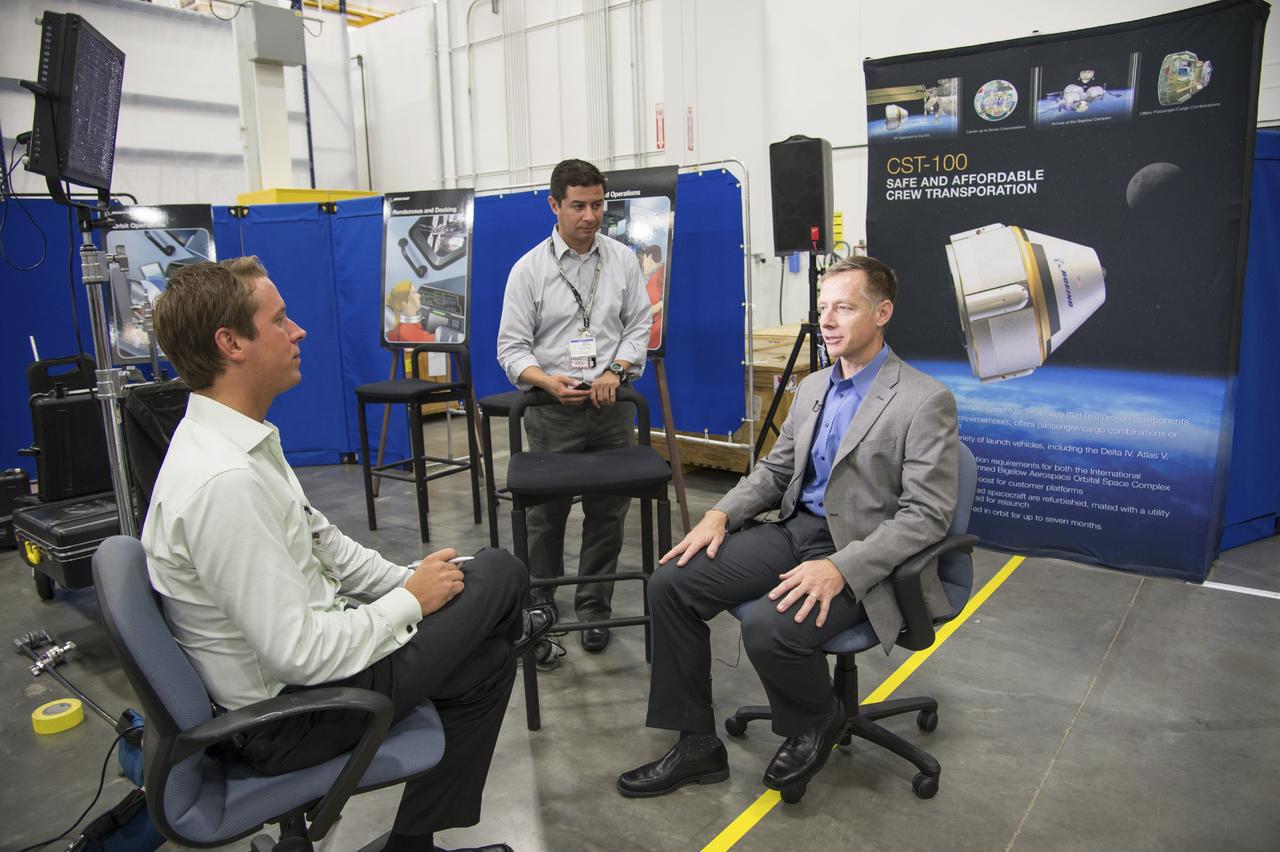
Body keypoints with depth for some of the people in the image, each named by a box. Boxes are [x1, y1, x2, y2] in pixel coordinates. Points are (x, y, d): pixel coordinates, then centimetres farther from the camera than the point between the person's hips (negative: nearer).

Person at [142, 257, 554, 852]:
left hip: (302, 651, 9)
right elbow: (301, 655, -29)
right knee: (497, 572, -6)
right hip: (287, 716, -9)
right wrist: (411, 600, -16)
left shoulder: (230, 440, 1)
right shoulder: (224, 480, -31)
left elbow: (323, 545, 11)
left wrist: (410, 581, 3)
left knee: (485, 661, 16)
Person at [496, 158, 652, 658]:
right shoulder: (529, 269, -1)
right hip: (553, 409, -2)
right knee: (546, 513, 6)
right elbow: (512, 347, -3)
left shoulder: (622, 259, 7)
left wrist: (615, 371, -10)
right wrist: (548, 381, -22)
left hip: (611, 405, 3)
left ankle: (594, 607, 21)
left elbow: (639, 325, 8)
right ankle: (537, 607, 21)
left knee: (608, 510, 7)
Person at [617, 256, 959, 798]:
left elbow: (926, 515, -16)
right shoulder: (812, 387, 12)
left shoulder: (926, 401, -11)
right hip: (794, 529, 7)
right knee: (670, 584, -8)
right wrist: (721, 513, -1)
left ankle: (817, 722, 5)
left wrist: (840, 568, -27)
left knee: (768, 629, -32)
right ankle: (697, 746, 6)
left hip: (860, 555, -7)